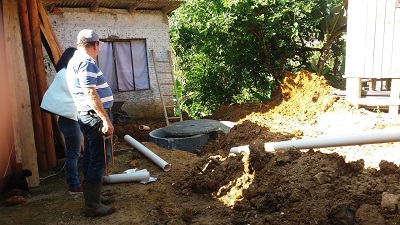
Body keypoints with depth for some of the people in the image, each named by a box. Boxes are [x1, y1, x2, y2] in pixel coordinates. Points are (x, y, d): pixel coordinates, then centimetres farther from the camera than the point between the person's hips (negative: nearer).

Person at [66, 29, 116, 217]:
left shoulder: (76, 60, 16)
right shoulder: (86, 62, -15)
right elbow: (91, 94, -23)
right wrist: (106, 120, -23)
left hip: (87, 116, 11)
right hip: (96, 116, -10)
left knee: (91, 157, 17)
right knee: (99, 159, -5)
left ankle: (91, 196, 29)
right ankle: (93, 205, 3)